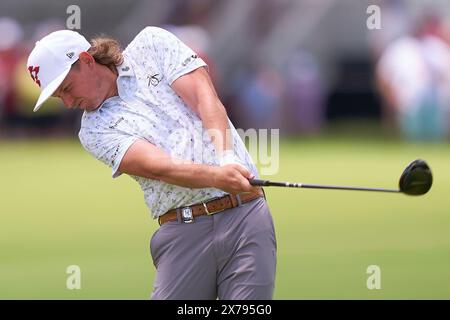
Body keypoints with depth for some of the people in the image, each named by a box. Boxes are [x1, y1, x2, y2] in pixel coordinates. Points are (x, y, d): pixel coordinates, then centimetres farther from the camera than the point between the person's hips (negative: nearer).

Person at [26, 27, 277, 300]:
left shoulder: (152, 44, 9)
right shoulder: (94, 130, 6)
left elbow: (207, 100, -2)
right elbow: (155, 167, -10)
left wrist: (228, 158, -19)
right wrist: (219, 176, -28)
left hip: (245, 214, -1)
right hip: (183, 232, 1)